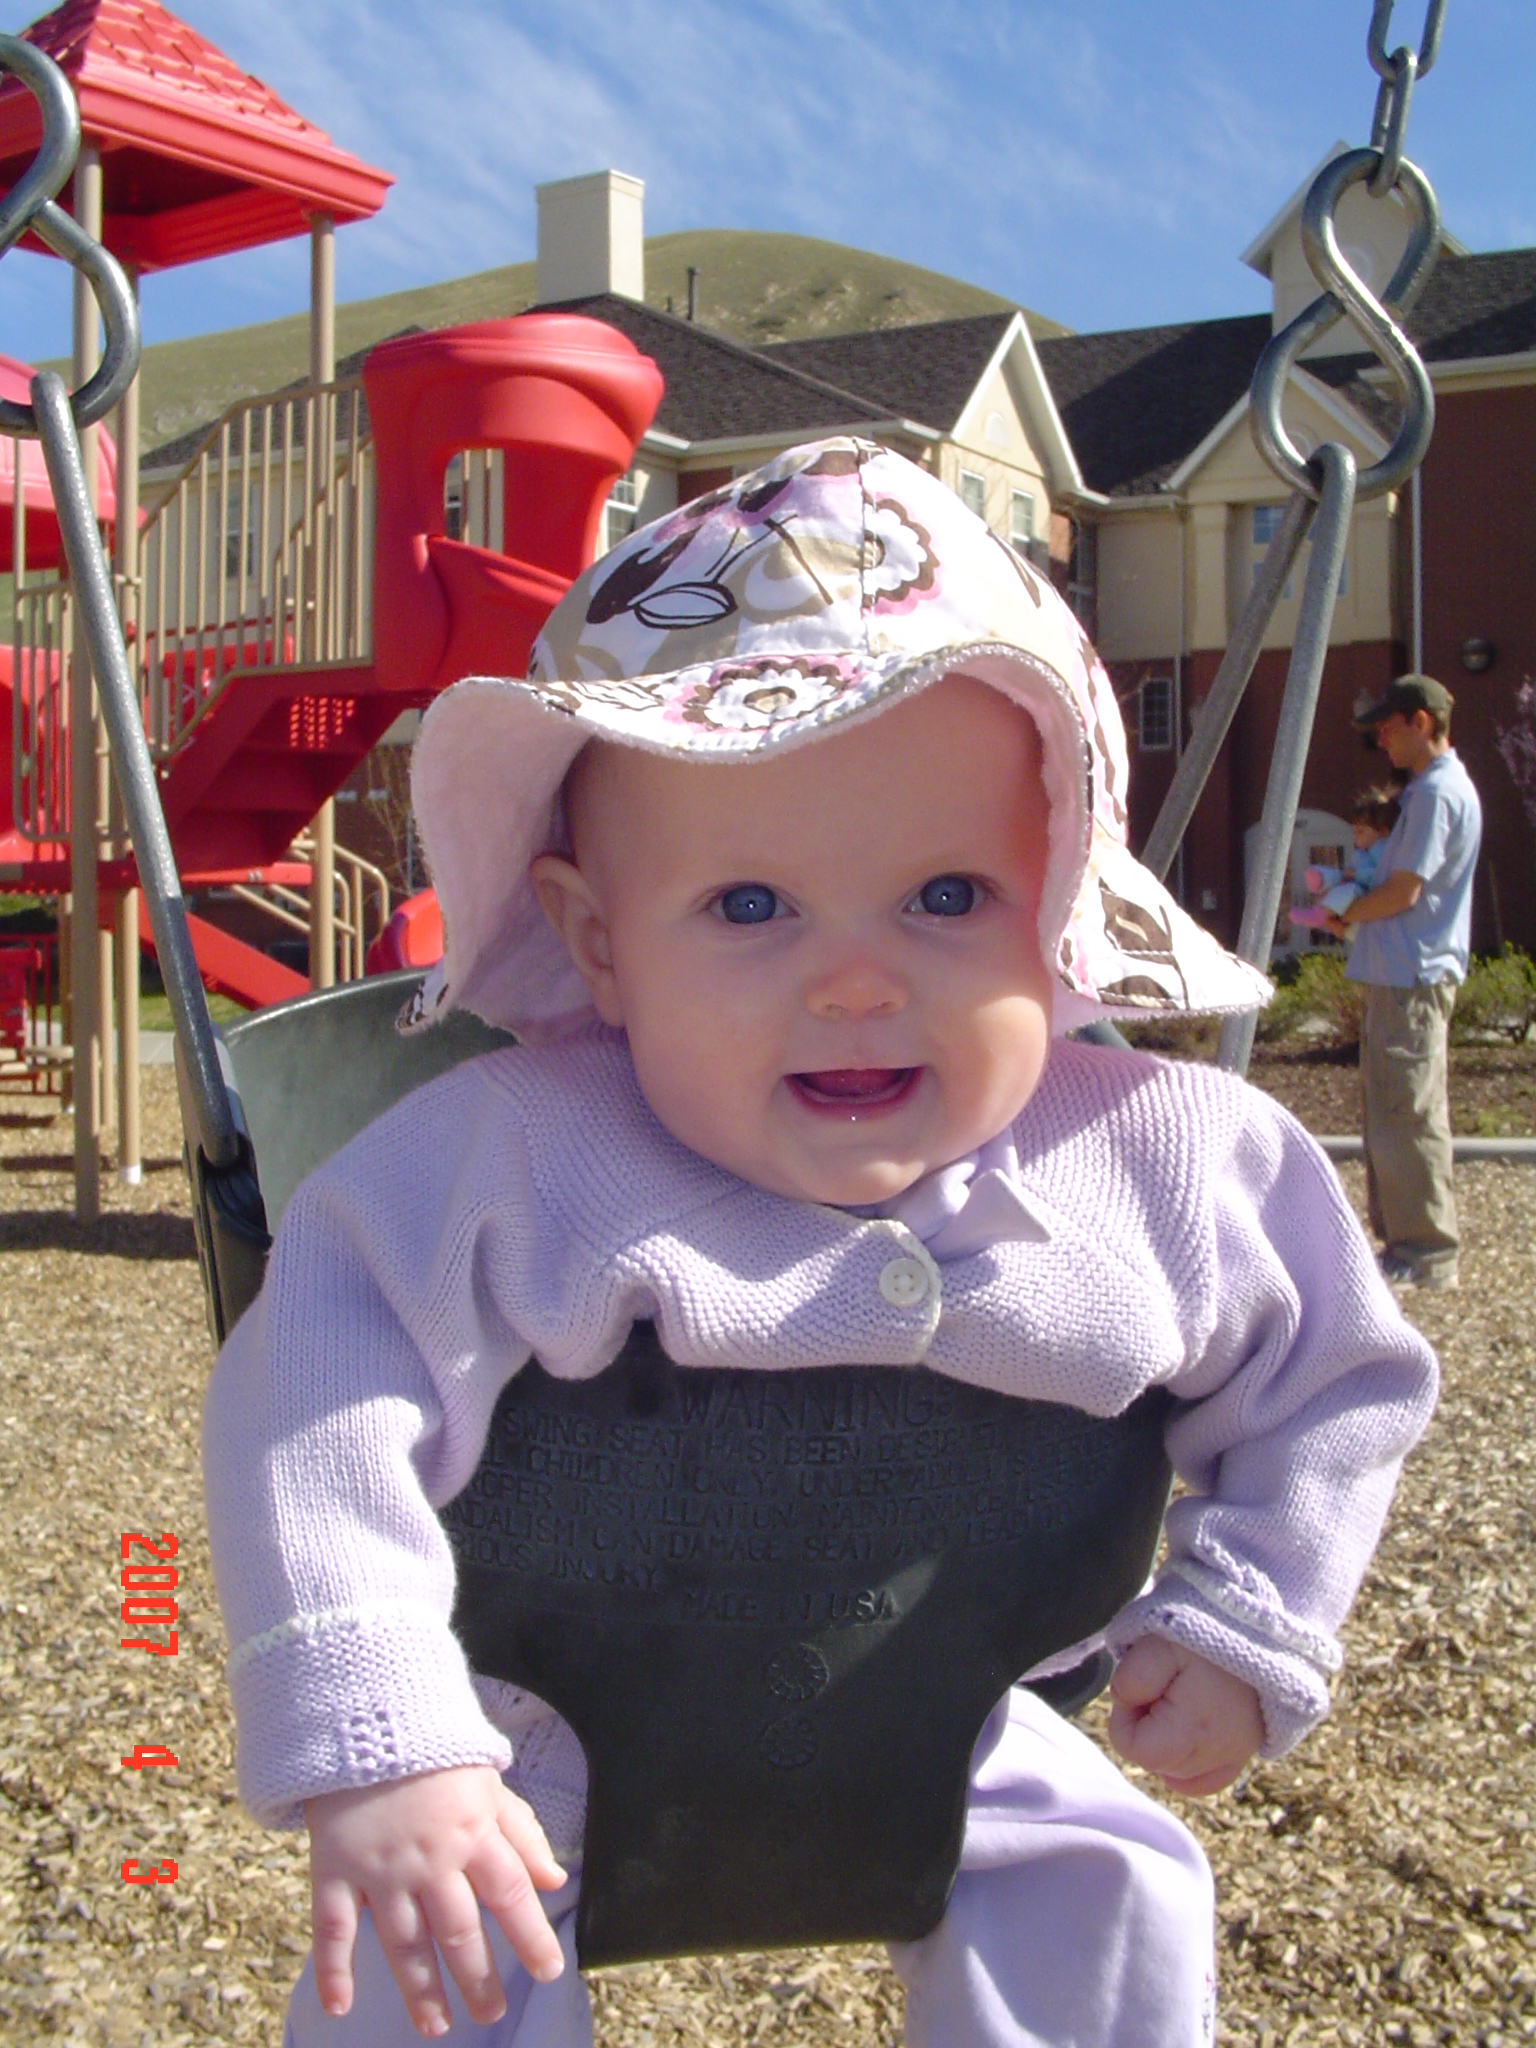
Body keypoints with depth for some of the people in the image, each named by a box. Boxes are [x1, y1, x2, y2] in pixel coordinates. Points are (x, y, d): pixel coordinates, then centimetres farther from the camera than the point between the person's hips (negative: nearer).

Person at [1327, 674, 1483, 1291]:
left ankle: (1427, 1252, -3)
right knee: (1390, 1110, 13)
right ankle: (1404, 1238, 19)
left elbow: (1404, 891, -17)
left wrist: (1348, 915, -2)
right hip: (1405, 972, 11)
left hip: (1411, 977, -11)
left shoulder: (1438, 792, -15)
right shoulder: (1438, 787, 18)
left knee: (1407, 1113, -8)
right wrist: (1355, 911, 12)